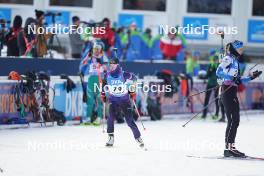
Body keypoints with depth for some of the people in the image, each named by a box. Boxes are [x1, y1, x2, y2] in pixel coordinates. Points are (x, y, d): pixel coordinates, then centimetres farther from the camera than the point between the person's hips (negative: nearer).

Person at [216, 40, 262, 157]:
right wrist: (232, 79, -23)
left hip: (233, 93, 10)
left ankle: (231, 147, 12)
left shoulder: (235, 60, 21)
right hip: (227, 91, -10)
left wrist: (251, 77, 17)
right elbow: (219, 72, -20)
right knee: (233, 120, -12)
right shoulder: (228, 59, -7)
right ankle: (228, 148, -14)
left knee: (235, 120, 9)